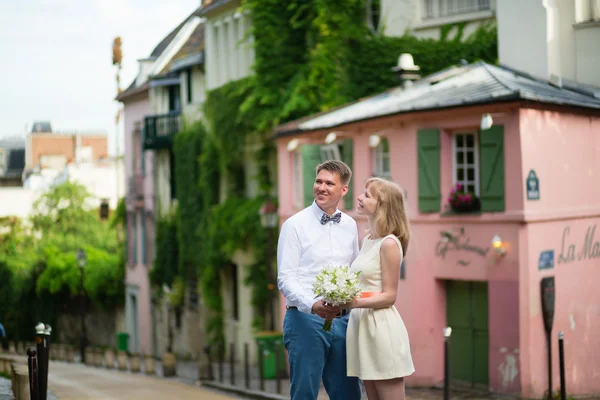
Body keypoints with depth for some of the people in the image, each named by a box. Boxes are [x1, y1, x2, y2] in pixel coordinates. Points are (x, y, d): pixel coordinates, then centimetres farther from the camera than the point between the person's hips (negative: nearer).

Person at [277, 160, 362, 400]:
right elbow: (285, 278, -11)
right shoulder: (295, 225, -5)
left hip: (342, 320, 5)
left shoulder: (349, 226, 10)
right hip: (306, 319, -5)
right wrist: (313, 305, -26)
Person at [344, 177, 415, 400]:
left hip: (381, 327, -9)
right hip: (362, 324, 9)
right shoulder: (367, 240, 13)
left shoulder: (389, 243, -12)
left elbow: (389, 296, -13)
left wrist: (357, 303, -26)